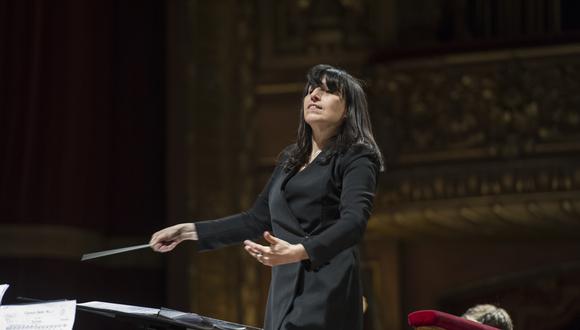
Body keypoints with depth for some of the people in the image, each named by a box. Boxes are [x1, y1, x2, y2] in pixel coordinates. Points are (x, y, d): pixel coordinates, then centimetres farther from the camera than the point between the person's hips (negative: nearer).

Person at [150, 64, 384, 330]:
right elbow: (257, 220, 29)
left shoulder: (356, 158, -1)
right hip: (283, 293, 7)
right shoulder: (289, 161, 22)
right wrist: (190, 231, 25)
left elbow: (353, 222, -17)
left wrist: (298, 252, -34)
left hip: (326, 291, -7)